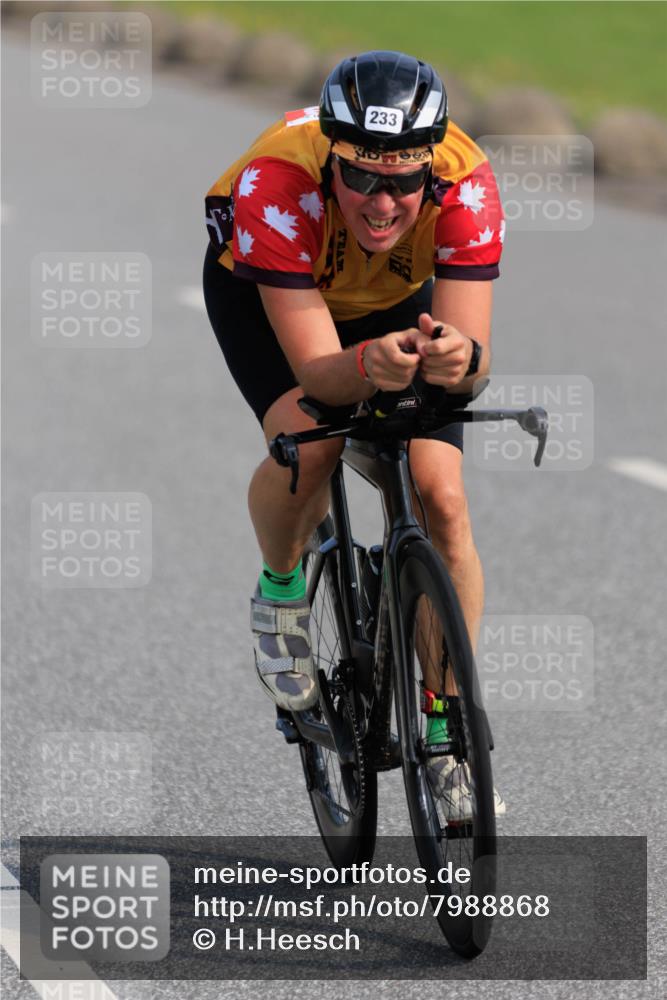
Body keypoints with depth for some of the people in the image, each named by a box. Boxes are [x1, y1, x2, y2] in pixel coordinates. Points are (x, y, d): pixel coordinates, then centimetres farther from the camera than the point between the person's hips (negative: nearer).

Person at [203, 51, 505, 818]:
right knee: (308, 443, -31)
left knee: (441, 501, -14)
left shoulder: (465, 186, -36)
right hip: (258, 289, -2)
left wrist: (459, 357, -61)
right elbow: (317, 372, -41)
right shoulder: (277, 184, -41)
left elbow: (473, 349, -38)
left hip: (393, 298, 2)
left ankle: (446, 732, 1)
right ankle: (280, 592, 2)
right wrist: (370, 366, -62)